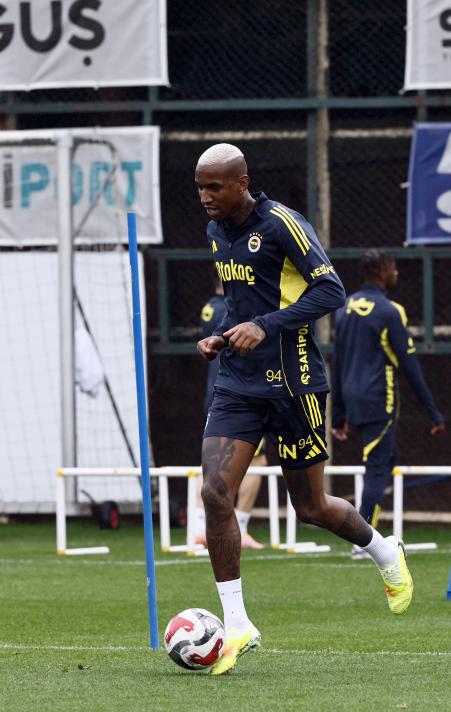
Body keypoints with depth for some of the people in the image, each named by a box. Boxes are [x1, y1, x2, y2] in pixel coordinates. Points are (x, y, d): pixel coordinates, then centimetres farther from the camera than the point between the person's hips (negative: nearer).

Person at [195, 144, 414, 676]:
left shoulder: (282, 224, -14)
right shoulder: (216, 232, 10)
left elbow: (330, 291, -17)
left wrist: (264, 327, -25)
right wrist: (220, 336, 8)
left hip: (291, 384, -6)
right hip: (237, 386, 6)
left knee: (310, 508, 5)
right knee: (215, 493, -12)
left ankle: (385, 554, 36)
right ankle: (236, 626, -7)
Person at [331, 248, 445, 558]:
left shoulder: (347, 308, 11)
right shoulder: (389, 311, -12)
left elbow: (338, 364, 15)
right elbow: (410, 366, -12)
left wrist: (339, 414, 20)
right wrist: (434, 413, -8)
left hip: (352, 396, 8)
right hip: (378, 399, -8)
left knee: (388, 456, 18)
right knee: (378, 468, -4)